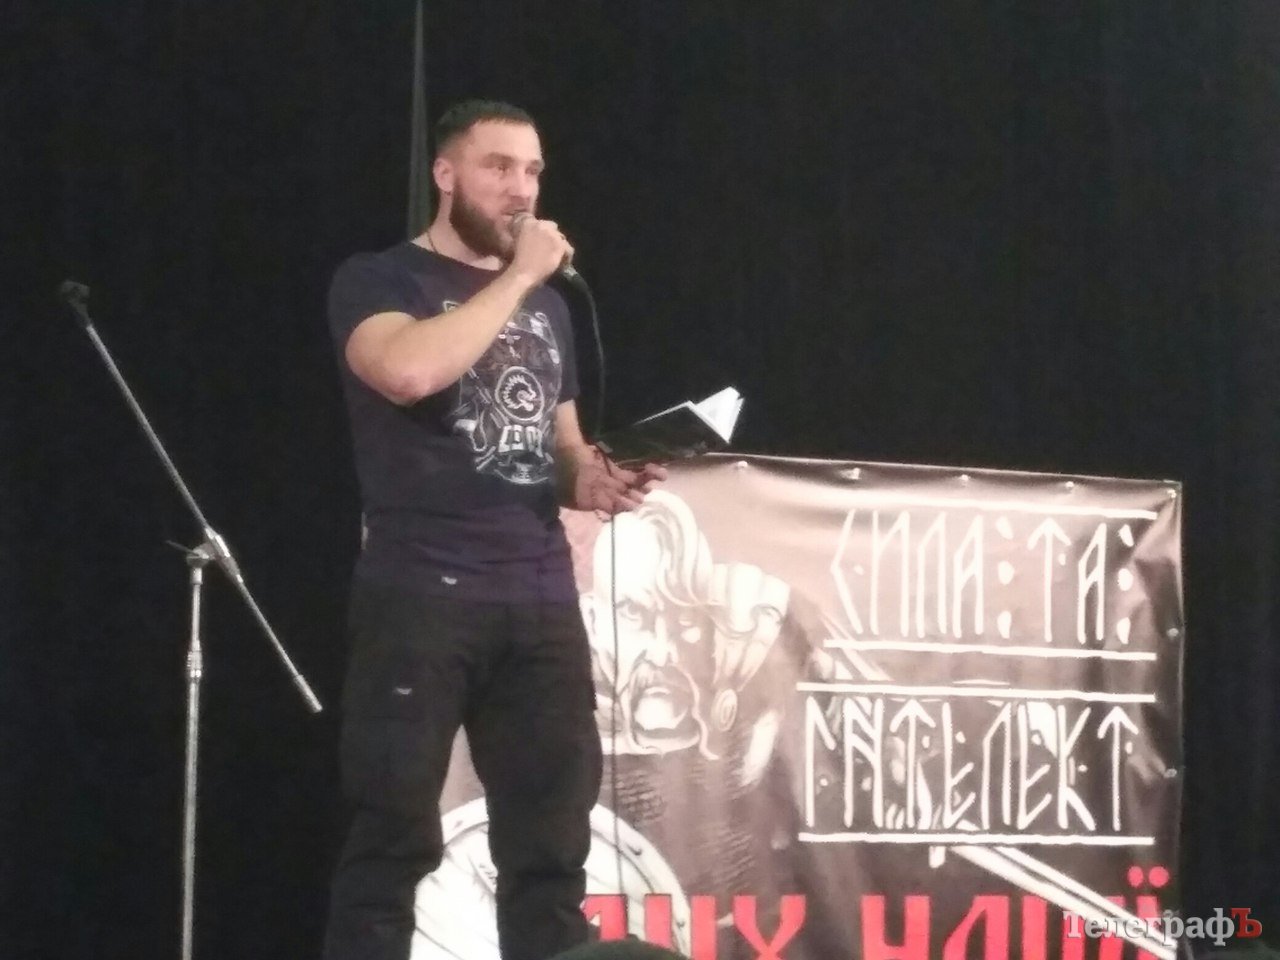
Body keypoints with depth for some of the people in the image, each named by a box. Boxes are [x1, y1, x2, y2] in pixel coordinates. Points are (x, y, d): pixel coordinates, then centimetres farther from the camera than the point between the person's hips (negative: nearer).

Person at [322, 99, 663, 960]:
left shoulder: (548, 307, 20)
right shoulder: (380, 281, 1)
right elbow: (409, 370, -21)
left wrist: (595, 481, 3)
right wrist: (517, 277, -11)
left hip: (542, 603, 6)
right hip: (422, 597, -6)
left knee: (552, 845, 3)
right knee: (395, 839, -6)